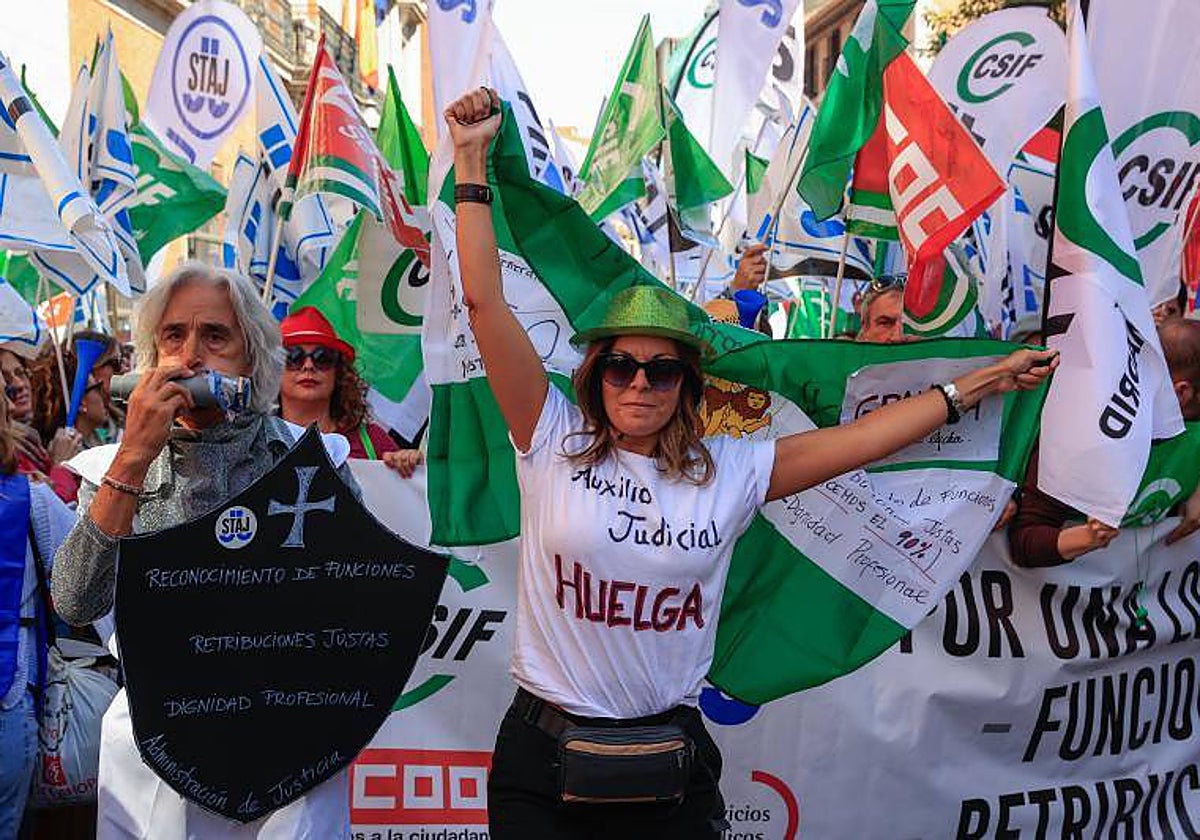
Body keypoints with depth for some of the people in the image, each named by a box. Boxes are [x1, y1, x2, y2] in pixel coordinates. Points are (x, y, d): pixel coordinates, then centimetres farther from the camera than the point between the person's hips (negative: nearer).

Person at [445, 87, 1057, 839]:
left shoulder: (731, 472, -2)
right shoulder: (553, 444, -7)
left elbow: (863, 438, 1)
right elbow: (486, 302, -10)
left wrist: (980, 383, 4)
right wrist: (472, 163, -11)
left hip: (670, 762, 1)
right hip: (544, 755, -1)